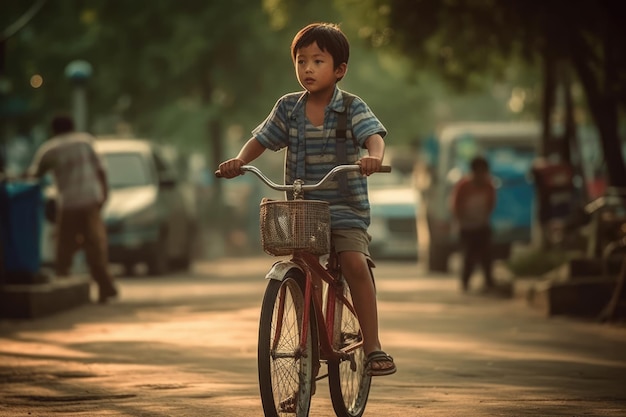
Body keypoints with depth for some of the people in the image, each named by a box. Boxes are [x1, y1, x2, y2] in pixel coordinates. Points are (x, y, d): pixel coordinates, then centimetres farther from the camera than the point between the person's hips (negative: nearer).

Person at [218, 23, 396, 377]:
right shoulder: (288, 108, 4)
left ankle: (373, 345, -18)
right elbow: (260, 140, 6)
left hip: (345, 208, -4)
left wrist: (374, 157, -43)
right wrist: (239, 161, -15)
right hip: (300, 208, 4)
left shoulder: (352, 108, -6)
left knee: (354, 263, -23)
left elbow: (375, 137, -20)